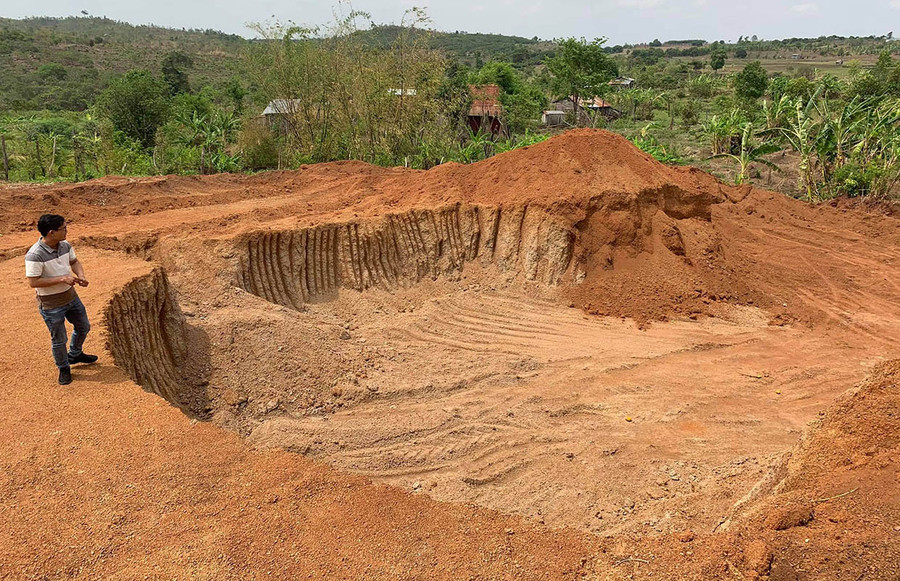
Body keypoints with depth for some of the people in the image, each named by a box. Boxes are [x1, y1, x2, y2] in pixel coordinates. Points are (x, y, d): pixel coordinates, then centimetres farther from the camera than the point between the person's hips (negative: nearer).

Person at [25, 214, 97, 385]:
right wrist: (62, 279, -29)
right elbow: (33, 282, -26)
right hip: (51, 304, -7)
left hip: (71, 297, 7)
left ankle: (75, 355, 50)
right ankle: (64, 369, 32)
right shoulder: (35, 255, -28)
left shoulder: (65, 245, -6)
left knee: (83, 327, 24)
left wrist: (81, 276, -10)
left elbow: (74, 261, 10)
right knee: (59, 339, 9)